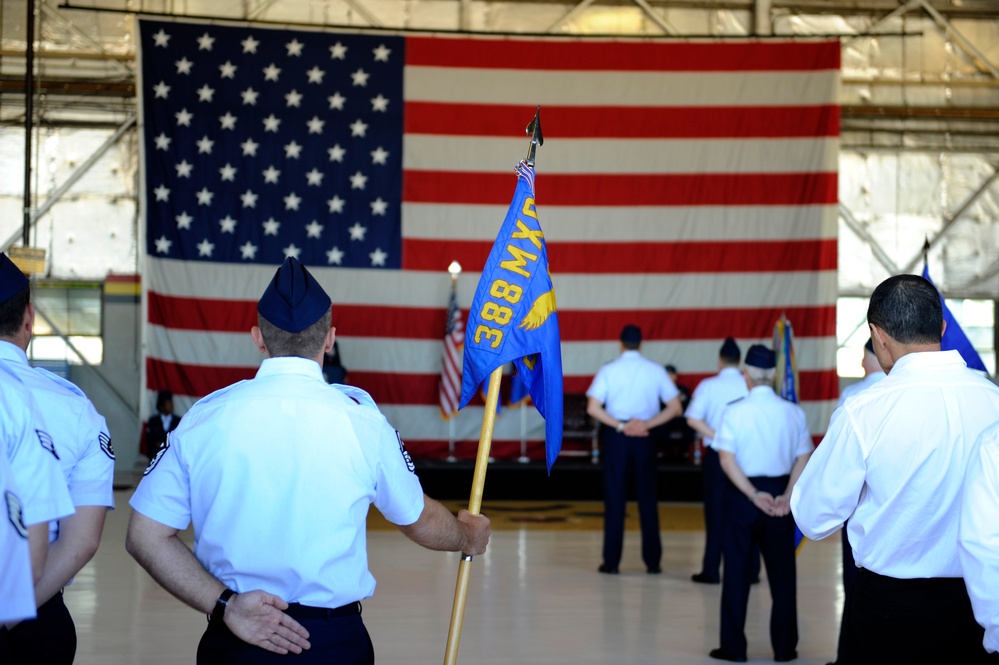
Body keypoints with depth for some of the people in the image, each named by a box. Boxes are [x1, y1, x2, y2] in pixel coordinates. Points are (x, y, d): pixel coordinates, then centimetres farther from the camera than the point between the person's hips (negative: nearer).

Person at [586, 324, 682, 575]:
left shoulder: (608, 370, -4)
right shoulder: (655, 371, 1)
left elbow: (593, 408, -12)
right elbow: (675, 407, -2)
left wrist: (620, 426, -10)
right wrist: (646, 424, -7)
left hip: (615, 435, -1)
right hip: (645, 437, 1)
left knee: (614, 498, 4)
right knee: (647, 499, 8)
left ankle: (611, 561, 4)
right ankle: (652, 561, 9)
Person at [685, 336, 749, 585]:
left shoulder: (708, 385, -4)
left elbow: (693, 419, -14)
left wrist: (716, 436, -11)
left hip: (717, 453, -1)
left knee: (716, 510, 4)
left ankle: (711, 571, 5)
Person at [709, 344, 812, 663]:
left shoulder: (735, 411, -8)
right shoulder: (793, 412, -1)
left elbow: (727, 460, -13)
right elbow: (803, 459, -5)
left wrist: (753, 495, -13)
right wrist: (786, 497, -9)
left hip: (742, 495, -2)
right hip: (780, 495, 2)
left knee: (737, 571, 6)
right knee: (782, 573, 10)